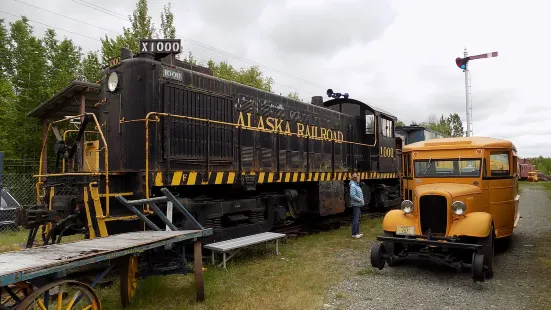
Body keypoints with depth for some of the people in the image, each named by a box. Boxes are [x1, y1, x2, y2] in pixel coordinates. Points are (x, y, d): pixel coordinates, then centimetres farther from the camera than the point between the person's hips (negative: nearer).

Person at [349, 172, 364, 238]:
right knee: (355, 219, -7)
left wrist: (361, 200, 9)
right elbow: (353, 196, -24)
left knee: (358, 219, 15)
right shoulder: (353, 186, -17)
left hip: (359, 205, 10)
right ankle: (354, 234, -2)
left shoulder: (357, 185, 14)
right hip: (355, 205, -10)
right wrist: (360, 200, -17)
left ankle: (357, 232, 24)